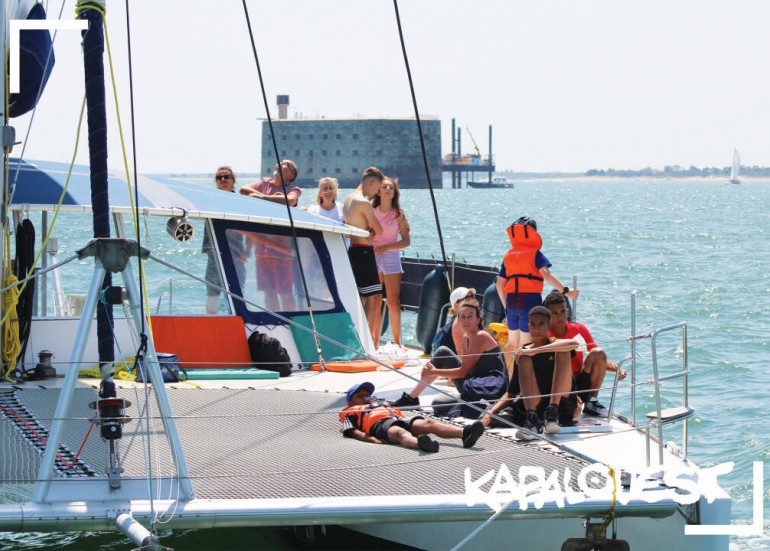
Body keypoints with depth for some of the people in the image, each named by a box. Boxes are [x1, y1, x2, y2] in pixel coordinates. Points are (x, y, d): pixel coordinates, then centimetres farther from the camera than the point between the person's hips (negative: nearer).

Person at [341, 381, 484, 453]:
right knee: (401, 433, -40)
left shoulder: (382, 404, 46)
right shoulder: (350, 412, 29)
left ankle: (464, 434, -50)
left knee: (428, 423, -23)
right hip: (380, 424, -5)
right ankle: (420, 443, -77)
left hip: (400, 419, 5)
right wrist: (372, 439, -10)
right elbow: (353, 432, 9)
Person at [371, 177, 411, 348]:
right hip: (372, 256, 1)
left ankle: (397, 342, 1)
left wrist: (387, 247, -14)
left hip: (391, 257, -1)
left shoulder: (398, 214, 0)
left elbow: (406, 241, -1)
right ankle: (375, 341, 7)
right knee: (375, 303, 2)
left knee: (393, 302, -4)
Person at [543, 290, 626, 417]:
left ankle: (592, 402, -11)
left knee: (598, 353, -19)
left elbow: (599, 359, 8)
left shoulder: (579, 330, 4)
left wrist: (617, 368, -14)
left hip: (582, 385, 5)